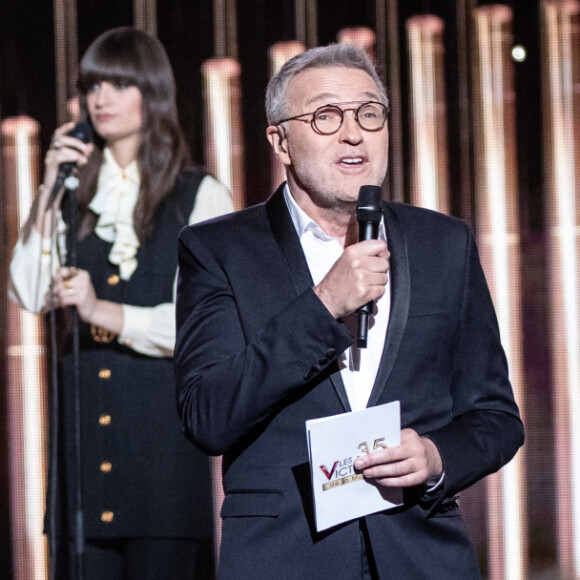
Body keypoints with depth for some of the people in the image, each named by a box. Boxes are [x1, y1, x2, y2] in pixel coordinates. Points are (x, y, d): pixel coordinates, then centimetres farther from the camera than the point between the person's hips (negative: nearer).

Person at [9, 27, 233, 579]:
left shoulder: (201, 196, 3)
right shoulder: (78, 196, 15)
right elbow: (30, 294, 4)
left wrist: (107, 314, -18)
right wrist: (49, 193, -2)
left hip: (165, 415, -3)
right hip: (85, 412, 4)